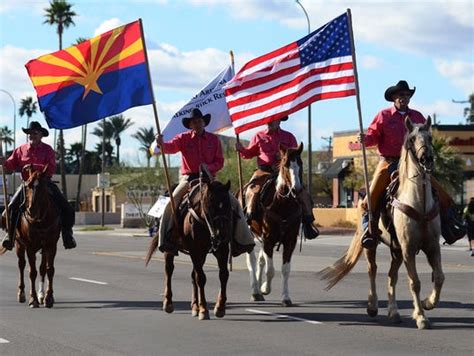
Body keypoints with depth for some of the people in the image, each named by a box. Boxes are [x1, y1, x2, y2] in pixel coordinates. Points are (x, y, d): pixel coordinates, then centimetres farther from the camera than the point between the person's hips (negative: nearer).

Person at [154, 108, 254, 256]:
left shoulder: (214, 140, 8)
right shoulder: (184, 138, 3)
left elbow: (220, 162, 5)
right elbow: (171, 147, -16)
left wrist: (209, 167, -16)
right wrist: (161, 143, -39)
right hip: (189, 178, -2)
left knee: (234, 203, -8)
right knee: (172, 203, -25)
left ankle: (242, 239, 0)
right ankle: (165, 239, -20)